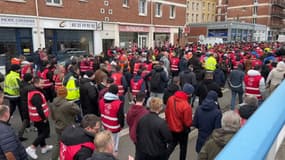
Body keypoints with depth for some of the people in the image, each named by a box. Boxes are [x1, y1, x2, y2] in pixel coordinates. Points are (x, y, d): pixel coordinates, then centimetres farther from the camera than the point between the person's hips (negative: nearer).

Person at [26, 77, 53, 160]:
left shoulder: (32, 91, 8)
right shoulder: (36, 95, -26)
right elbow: (39, 108, -29)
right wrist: (44, 118, -19)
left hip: (36, 117, 10)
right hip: (40, 117, -10)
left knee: (41, 132, 20)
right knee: (45, 133, 1)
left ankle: (44, 147, 33)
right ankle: (31, 148, 2)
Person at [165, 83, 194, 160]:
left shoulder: (170, 99, -13)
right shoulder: (186, 106, -31)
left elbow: (166, 112, 1)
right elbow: (187, 122, -20)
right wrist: (188, 126, 3)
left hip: (171, 128, 6)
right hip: (181, 130, -5)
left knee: (172, 144, 28)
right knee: (183, 147, 20)